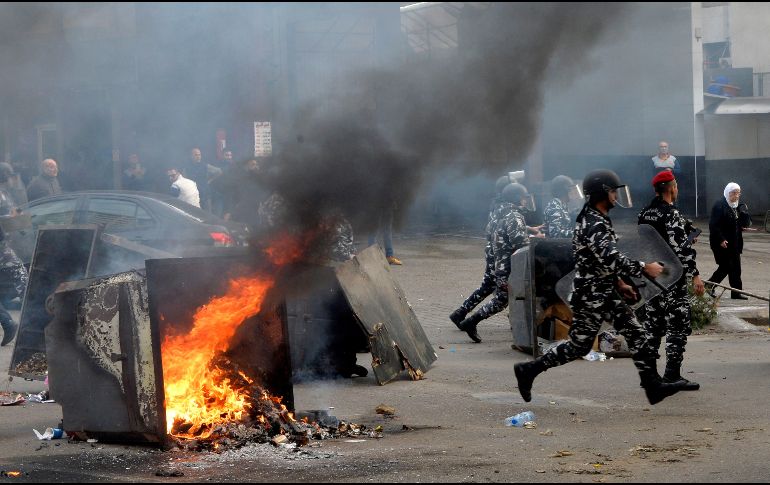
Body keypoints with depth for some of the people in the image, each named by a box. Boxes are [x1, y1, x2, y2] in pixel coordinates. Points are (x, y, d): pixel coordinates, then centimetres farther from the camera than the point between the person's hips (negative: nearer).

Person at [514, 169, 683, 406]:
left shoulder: (600, 220, 12)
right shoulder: (593, 225, -22)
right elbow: (612, 259, -33)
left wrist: (619, 283, 23)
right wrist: (645, 268, -26)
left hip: (606, 292, 10)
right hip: (591, 297, -10)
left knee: (636, 333, 5)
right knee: (579, 345, -3)